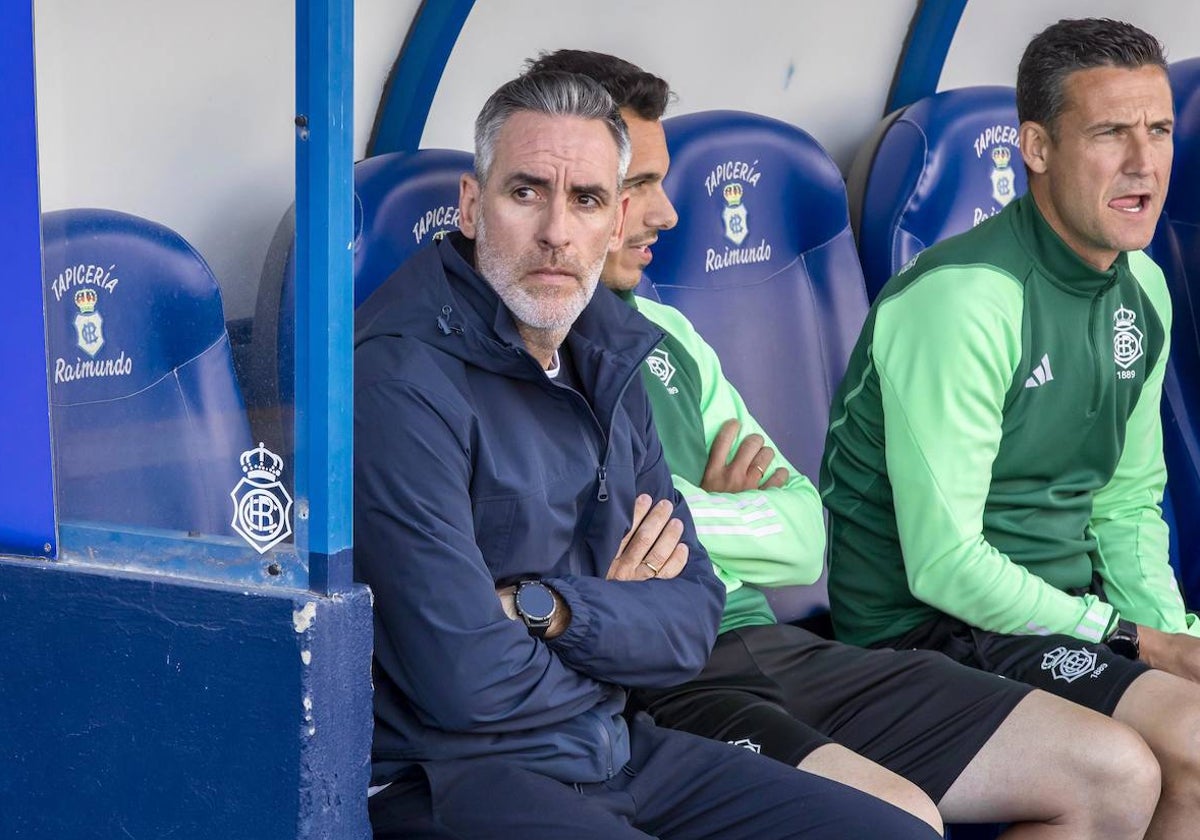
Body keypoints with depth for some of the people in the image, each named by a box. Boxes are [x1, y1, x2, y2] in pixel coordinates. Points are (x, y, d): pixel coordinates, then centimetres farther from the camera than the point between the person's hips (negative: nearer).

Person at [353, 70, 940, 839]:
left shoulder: (606, 359, 8)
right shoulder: (403, 385, -18)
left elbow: (694, 620, 6)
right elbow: (465, 682, -22)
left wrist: (552, 610, -14)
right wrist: (615, 619, -3)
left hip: (613, 748, 8)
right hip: (448, 775, -8)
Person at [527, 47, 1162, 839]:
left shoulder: (665, 331, 19)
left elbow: (805, 542, 16)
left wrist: (700, 518, -3)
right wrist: (726, 520, -2)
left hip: (772, 646, 9)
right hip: (645, 682, -8)